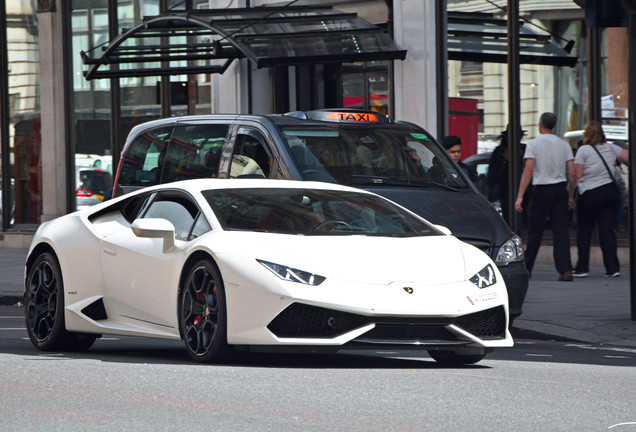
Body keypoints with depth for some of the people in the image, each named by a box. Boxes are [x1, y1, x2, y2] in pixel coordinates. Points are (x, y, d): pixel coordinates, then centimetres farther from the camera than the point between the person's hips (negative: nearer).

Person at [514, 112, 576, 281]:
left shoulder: (534, 143, -3)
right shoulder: (564, 145, 8)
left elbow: (528, 171, -10)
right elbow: (572, 174, 5)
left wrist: (520, 196, -10)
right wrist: (570, 196, 15)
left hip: (541, 190, -3)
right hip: (560, 189, 3)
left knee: (535, 231, 5)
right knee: (561, 231, 0)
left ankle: (527, 268, 14)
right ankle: (565, 270, -10)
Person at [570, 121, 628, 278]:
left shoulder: (583, 150, -7)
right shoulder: (611, 148, 7)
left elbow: (576, 176, -8)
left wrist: (570, 195, -3)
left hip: (590, 195, -5)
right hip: (611, 192, 5)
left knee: (584, 231, 6)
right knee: (607, 231, 5)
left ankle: (582, 268, 7)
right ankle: (613, 268, -2)